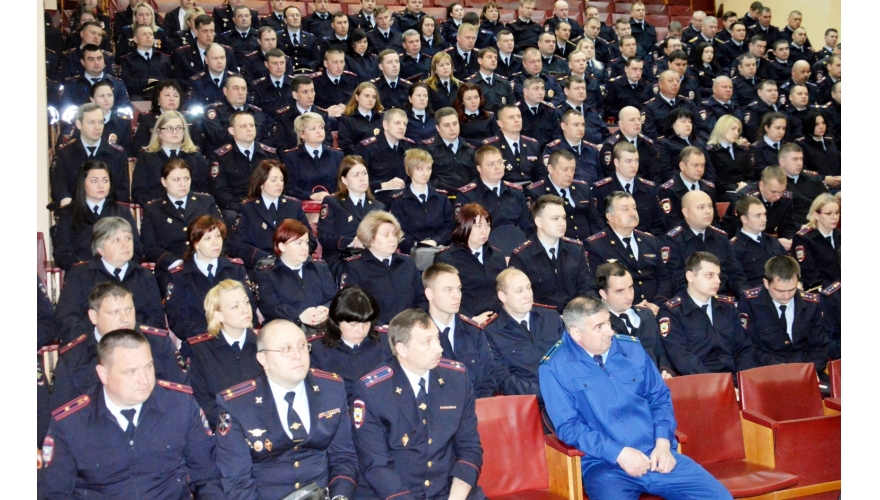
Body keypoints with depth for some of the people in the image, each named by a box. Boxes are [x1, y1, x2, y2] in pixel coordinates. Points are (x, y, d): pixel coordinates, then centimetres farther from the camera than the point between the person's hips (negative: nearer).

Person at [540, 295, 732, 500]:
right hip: (604, 463, -4)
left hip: (657, 455, 4)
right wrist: (619, 453, -17)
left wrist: (663, 443, -3)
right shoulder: (555, 368, -5)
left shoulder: (632, 348, 9)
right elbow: (568, 427, -9)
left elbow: (660, 399, 14)